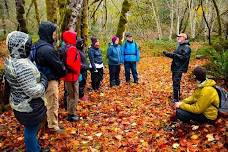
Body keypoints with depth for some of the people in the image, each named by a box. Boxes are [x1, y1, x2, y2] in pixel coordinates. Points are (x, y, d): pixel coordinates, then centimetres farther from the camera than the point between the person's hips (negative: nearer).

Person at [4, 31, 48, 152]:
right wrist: (44, 81, -14)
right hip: (29, 107, -10)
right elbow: (33, 91, -30)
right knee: (31, 131, 11)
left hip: (18, 102, 10)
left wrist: (39, 77, 7)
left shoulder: (9, 61, 1)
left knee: (29, 129, 27)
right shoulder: (23, 66, -31)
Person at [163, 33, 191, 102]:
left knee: (176, 83, -8)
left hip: (179, 69, -9)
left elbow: (184, 57, -23)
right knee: (175, 82, 18)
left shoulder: (186, 47, -13)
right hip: (175, 67, 9)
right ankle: (176, 96, 31)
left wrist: (174, 54, -27)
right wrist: (168, 54, 3)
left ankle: (176, 99, -1)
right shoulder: (180, 46, 16)